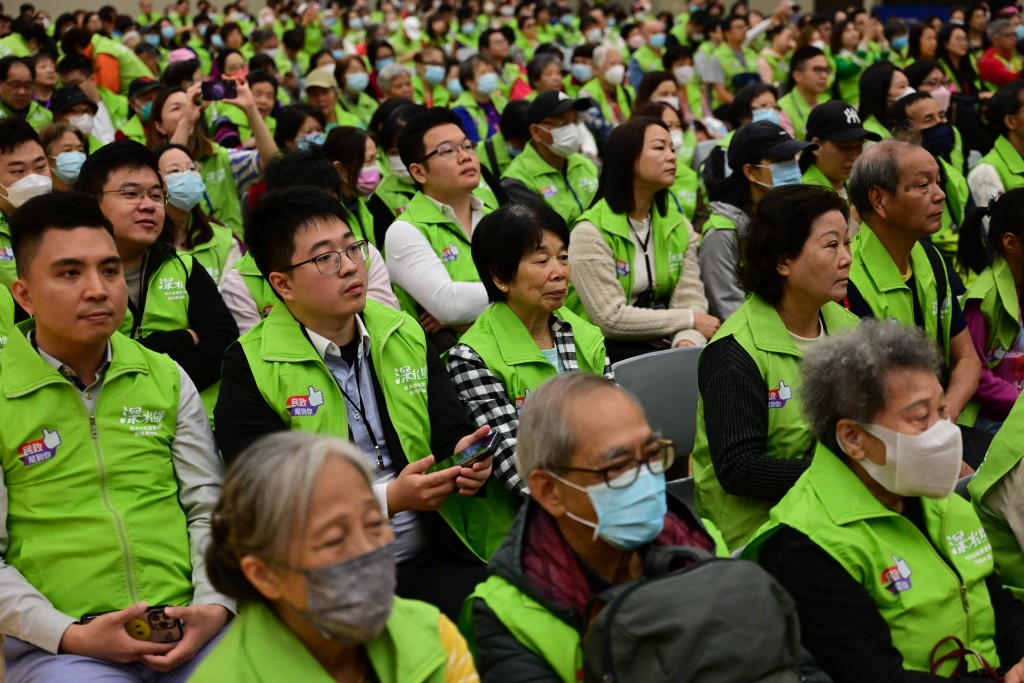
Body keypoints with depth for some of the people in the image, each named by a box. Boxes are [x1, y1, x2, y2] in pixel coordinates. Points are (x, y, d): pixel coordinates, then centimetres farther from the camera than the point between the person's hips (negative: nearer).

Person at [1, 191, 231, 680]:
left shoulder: (167, 378, 12)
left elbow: (208, 509, 11)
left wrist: (215, 607, -5)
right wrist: (70, 635, -12)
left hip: (187, 630, 3)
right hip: (55, 644, -3)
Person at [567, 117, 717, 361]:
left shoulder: (680, 227, 9)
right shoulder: (590, 232, -11)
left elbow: (690, 300, -1)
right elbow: (610, 318, -17)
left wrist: (688, 341, -23)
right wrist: (690, 320, -13)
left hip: (662, 344, 5)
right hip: (609, 348, -5)